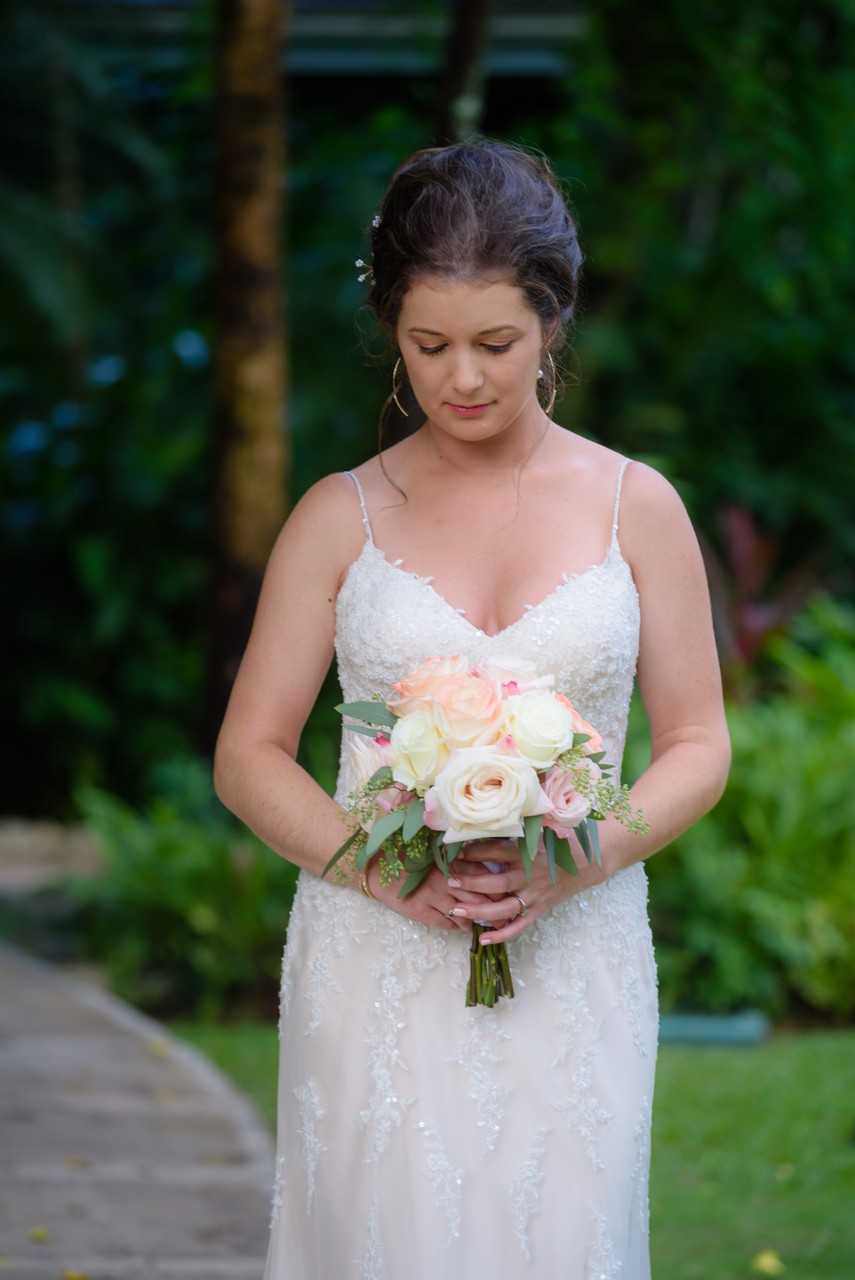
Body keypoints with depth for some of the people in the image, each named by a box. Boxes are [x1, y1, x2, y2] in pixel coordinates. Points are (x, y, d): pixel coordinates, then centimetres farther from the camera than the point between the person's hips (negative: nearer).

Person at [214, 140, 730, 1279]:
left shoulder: (635, 508, 5)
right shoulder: (342, 519, 4)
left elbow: (698, 745, 6)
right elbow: (250, 757, 4)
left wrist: (577, 861, -13)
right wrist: (385, 871, -14)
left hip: (573, 964, 0)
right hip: (379, 970, 0)